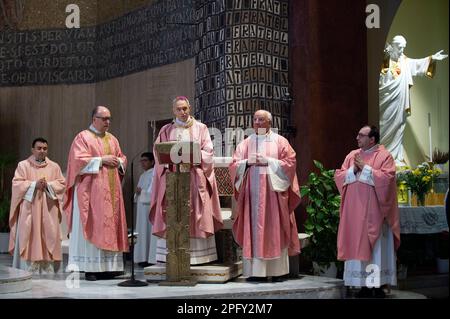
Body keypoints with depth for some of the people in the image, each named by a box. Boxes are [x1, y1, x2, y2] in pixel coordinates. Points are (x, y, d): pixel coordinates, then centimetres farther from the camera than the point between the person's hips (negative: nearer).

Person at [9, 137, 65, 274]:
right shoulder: (23, 165, 6)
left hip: (48, 211, 2)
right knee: (29, 238, -6)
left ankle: (47, 271, 1)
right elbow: (17, 183, -3)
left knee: (48, 238, -1)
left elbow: (62, 184, 5)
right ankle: (28, 271, -4)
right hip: (29, 210, -2)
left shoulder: (54, 166, 12)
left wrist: (48, 185, -12)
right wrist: (34, 185, -16)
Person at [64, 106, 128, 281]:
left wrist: (118, 161, -1)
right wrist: (101, 160, -14)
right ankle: (90, 268, -4)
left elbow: (122, 158, 21)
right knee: (92, 226, -7)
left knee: (111, 226, 3)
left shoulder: (112, 139, 19)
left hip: (111, 191, 6)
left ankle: (107, 266, 7)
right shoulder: (83, 137, 0)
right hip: (91, 190, -6)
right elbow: (79, 160, -11)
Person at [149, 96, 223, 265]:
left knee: (196, 216, -5)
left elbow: (208, 152, 1)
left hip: (195, 178, -1)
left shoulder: (200, 128, 9)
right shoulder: (166, 130, 13)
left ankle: (198, 254, -4)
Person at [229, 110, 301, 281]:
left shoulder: (279, 141, 6)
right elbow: (234, 166, 8)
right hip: (251, 191, 2)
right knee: (253, 229, -2)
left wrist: (268, 161, -11)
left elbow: (290, 163, -3)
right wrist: (248, 162, -10)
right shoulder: (245, 143, 13)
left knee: (274, 228, -4)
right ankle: (254, 270, -1)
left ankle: (277, 270, 0)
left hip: (273, 190, -2)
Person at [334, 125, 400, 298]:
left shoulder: (384, 156, -1)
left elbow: (387, 178, -15)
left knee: (376, 248, -3)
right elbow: (338, 176, 10)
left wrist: (365, 168, -12)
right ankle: (364, 285, 10)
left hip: (374, 211, -5)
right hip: (354, 211, 5)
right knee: (358, 246, 4)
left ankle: (378, 286, 2)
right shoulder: (352, 155, 14)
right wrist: (353, 170, -7)